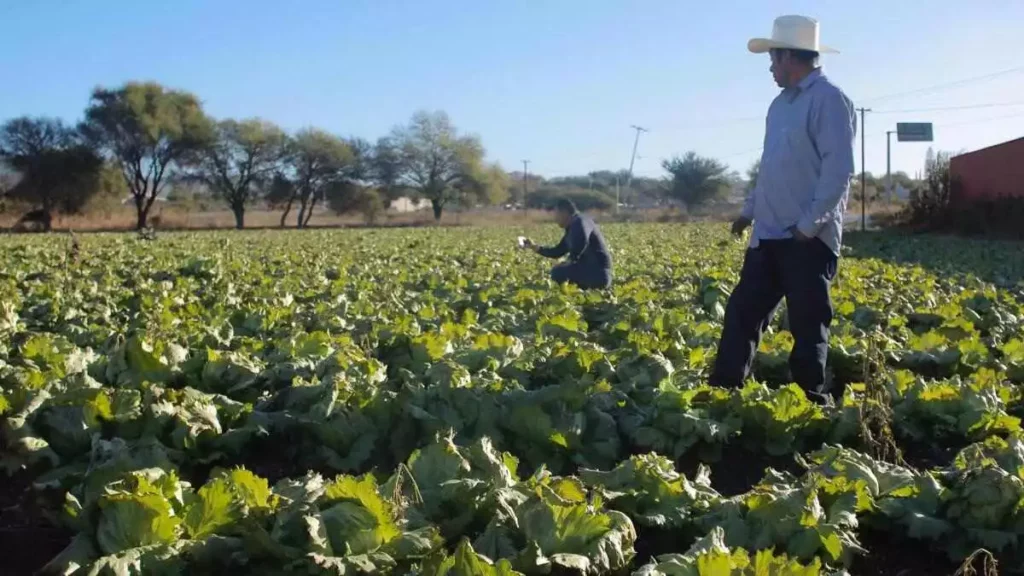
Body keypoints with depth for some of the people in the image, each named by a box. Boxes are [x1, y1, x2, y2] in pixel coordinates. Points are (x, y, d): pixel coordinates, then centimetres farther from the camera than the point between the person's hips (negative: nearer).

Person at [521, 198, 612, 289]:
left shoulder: (580, 222, -12)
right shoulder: (571, 228, 18)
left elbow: (582, 241, -35)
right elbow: (557, 252, 24)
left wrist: (572, 260, -20)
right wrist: (535, 247, 17)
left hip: (598, 273, -10)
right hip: (591, 270, 10)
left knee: (557, 273, -19)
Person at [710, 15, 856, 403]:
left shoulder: (828, 99, -11)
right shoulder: (781, 104, 17)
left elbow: (839, 170, -18)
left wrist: (809, 225, -19)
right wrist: (750, 209, 20)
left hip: (809, 239, -8)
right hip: (768, 236, 8)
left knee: (807, 328, 1)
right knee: (741, 313, 7)